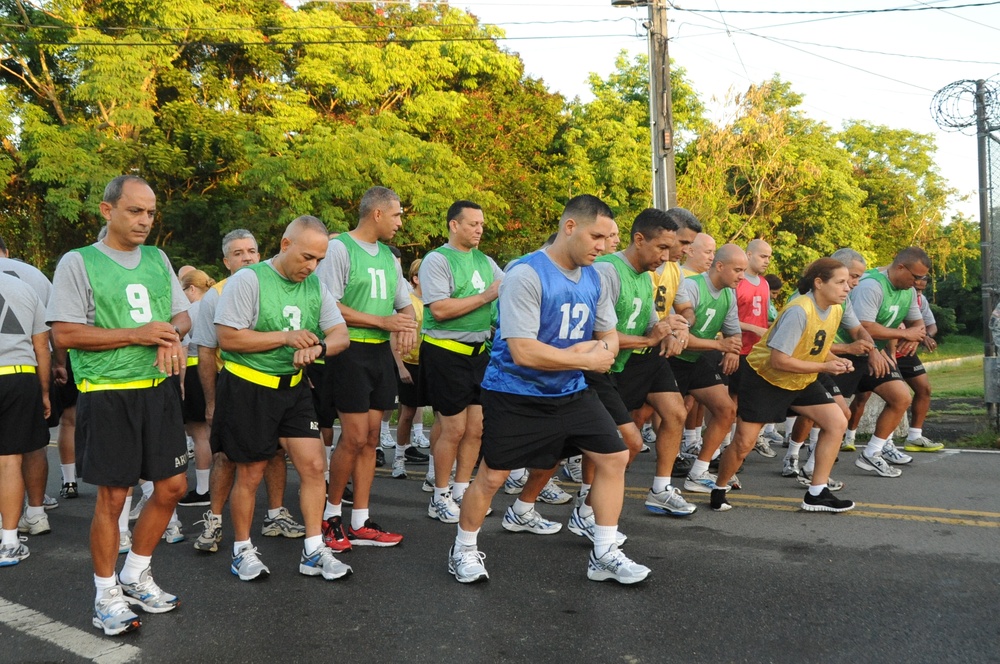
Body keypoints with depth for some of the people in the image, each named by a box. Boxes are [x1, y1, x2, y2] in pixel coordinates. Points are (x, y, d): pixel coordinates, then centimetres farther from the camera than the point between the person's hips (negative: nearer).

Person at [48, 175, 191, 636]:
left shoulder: (157, 259, 11)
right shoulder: (78, 263, -5)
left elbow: (183, 316, 16)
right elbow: (64, 334, -11)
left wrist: (172, 333, -8)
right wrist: (137, 334, -17)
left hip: (160, 390, 6)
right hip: (108, 395, -5)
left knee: (172, 486, 9)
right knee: (112, 496, 2)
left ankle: (135, 575, 29)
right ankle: (107, 594, 20)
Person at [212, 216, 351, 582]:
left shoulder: (315, 286, 6)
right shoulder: (248, 280, -13)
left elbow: (340, 334, 3)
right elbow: (227, 337, -18)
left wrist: (318, 347, -21)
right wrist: (286, 337, -21)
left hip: (294, 388, 5)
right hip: (248, 388, -5)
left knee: (313, 466, 0)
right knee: (250, 475, 5)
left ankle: (313, 552, 12)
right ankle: (242, 551, 25)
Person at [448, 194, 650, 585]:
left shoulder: (593, 278, 2)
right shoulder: (526, 275, -21)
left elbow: (609, 337, 11)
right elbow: (524, 352, -27)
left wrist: (598, 347, -14)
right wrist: (587, 360, -19)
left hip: (570, 392, 7)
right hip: (515, 395, -7)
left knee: (614, 457, 2)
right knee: (492, 475, 1)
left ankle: (604, 555, 16)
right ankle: (464, 551, 26)